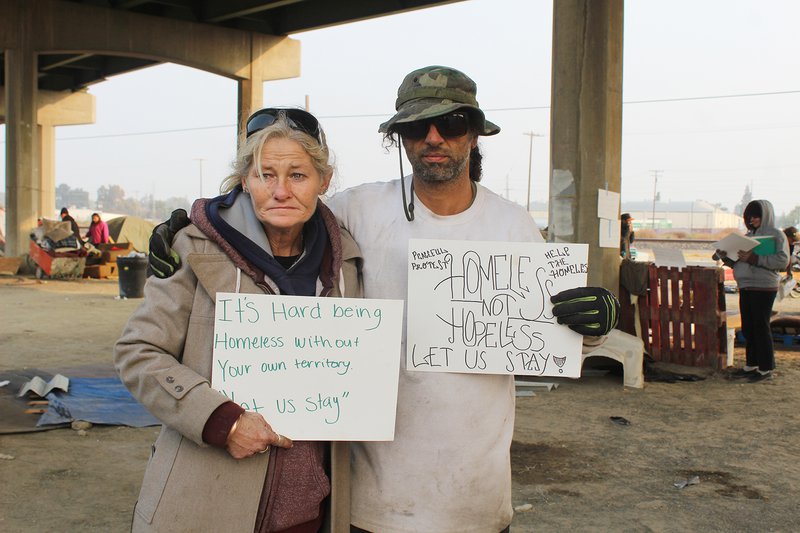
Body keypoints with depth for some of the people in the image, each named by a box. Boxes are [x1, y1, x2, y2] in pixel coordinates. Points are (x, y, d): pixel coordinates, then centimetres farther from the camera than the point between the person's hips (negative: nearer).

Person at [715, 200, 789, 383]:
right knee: (748, 328, 10)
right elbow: (737, 262, 20)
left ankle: (766, 369, 5)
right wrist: (726, 256, 0)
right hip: (745, 287, 7)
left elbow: (782, 261, -18)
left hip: (764, 288, -7)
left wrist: (753, 258, -24)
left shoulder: (776, 235, -4)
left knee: (761, 327, -4)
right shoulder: (748, 236, 17)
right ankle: (751, 364, 20)